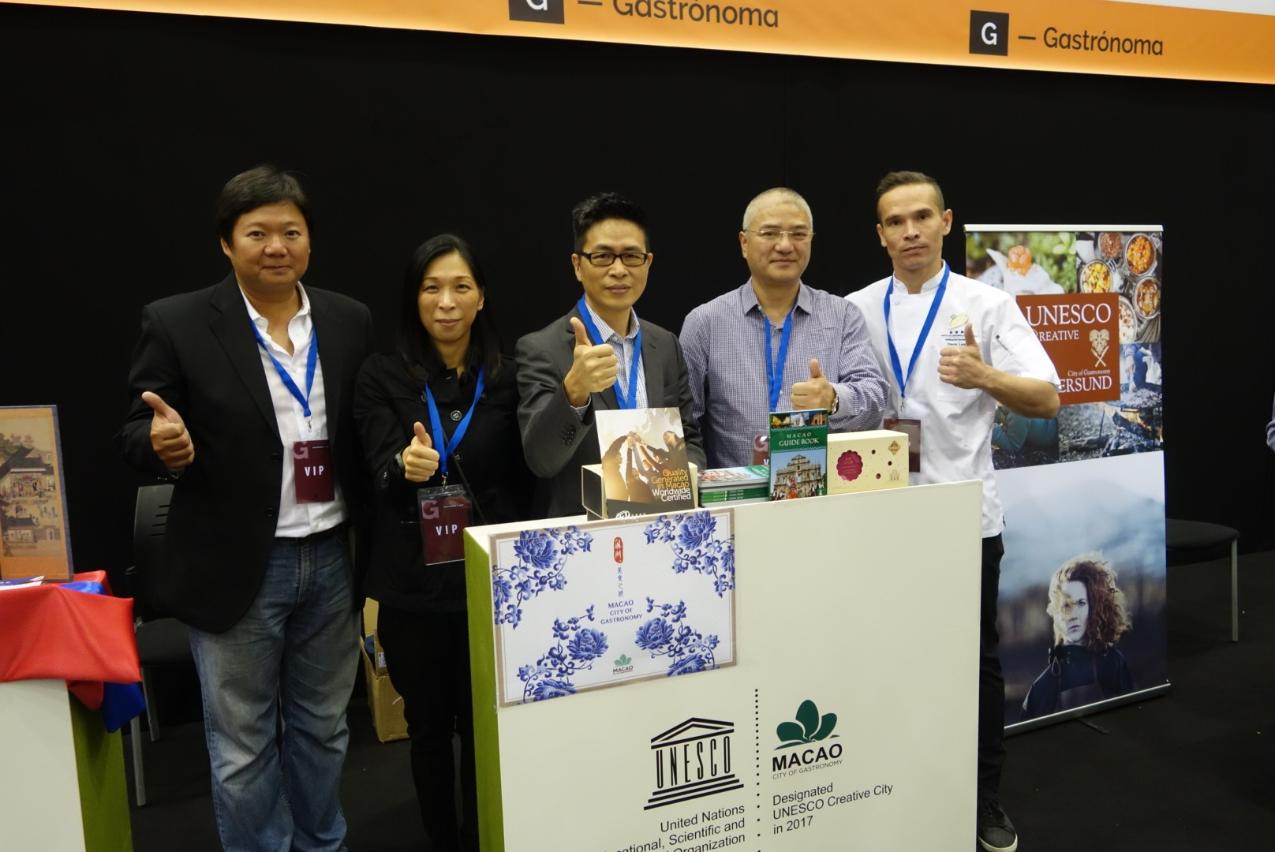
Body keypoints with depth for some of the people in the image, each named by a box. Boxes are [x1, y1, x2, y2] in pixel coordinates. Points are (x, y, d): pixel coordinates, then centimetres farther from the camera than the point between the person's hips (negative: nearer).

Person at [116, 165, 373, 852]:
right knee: (242, 746, 11)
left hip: (331, 559, 3)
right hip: (236, 566, -3)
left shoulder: (349, 321, 3)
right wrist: (163, 444, -27)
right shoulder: (176, 323, -7)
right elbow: (134, 433, -5)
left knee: (323, 730, 19)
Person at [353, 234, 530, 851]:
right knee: (428, 727, 14)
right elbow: (381, 474, -11)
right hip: (414, 583, 0)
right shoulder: (383, 376, -1)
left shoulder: (506, 376, 1)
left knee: (484, 726, 8)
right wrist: (405, 465, -33)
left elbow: (522, 482, 6)